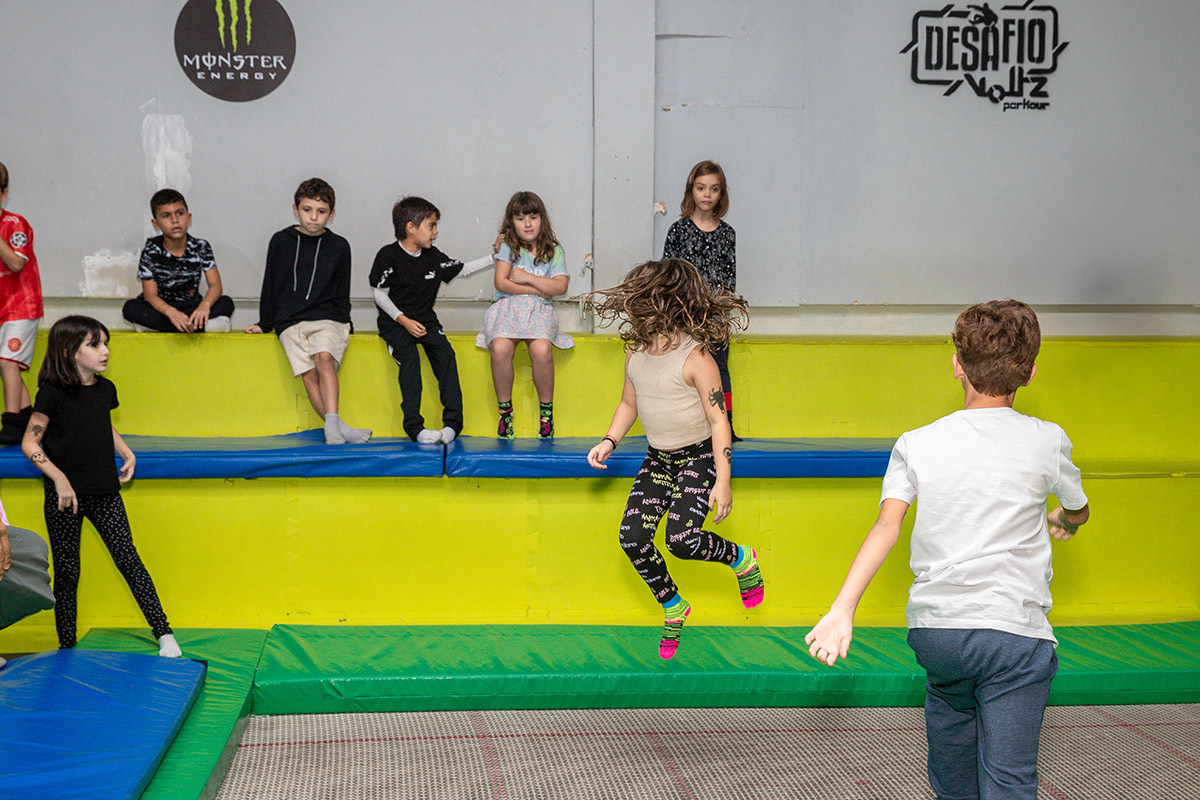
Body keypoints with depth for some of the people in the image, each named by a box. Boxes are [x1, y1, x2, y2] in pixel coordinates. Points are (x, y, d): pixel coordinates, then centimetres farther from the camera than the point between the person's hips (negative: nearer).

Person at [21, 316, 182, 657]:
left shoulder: (105, 389, 6)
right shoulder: (53, 393, -10)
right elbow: (30, 443, -8)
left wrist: (127, 455, 8)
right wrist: (59, 479, -18)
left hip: (104, 492, 4)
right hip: (64, 497, -4)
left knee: (128, 558, -1)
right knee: (67, 571, 5)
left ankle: (163, 633, 0)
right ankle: (67, 648, 17)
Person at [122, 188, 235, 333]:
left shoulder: (201, 247, -5)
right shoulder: (151, 250, -9)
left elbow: (215, 285, -11)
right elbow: (150, 295, -15)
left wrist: (205, 305, -36)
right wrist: (171, 312, -37)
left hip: (191, 307, 1)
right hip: (161, 308, -1)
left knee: (226, 303, -23)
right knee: (130, 308, -30)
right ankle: (202, 325, -32)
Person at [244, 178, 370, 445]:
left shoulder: (339, 246, 9)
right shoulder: (281, 242, 9)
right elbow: (269, 286, 17)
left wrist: (341, 322, 5)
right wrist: (264, 324, 16)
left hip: (327, 318, -1)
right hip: (290, 321, 1)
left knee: (324, 357, -30)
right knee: (309, 373, -21)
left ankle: (331, 426, -40)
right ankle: (341, 428, -30)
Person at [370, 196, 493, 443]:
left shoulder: (434, 257, 10)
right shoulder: (388, 255, -5)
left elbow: (462, 269, 25)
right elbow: (379, 294, -5)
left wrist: (493, 258, 21)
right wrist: (404, 321, -14)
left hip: (425, 319, 5)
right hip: (394, 320, -4)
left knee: (445, 353, -22)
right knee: (410, 357, -30)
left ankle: (453, 422, -24)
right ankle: (414, 426, -35)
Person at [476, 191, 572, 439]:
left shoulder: (553, 251, 12)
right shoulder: (508, 247, 9)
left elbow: (560, 287, -1)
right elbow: (501, 283, -2)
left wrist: (526, 277, -5)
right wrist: (539, 289, -3)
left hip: (539, 310, 0)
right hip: (507, 307, 0)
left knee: (541, 350, -33)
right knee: (500, 349, -32)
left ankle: (546, 409, -13)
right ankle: (504, 409, -15)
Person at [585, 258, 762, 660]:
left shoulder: (695, 357, -18)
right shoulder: (636, 352, 2)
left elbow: (718, 420, -16)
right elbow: (629, 404, 17)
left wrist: (723, 481, -18)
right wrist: (609, 441, -1)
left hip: (698, 458, -6)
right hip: (658, 460, 6)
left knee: (682, 540, -23)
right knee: (632, 538, -9)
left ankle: (742, 558, 9)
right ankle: (673, 607, 14)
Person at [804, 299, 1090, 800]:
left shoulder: (916, 445, 2)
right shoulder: (1047, 442, 2)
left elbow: (887, 525, -13)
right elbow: (1077, 511, 21)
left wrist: (843, 608, -18)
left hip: (934, 627, 2)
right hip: (1014, 631, -2)